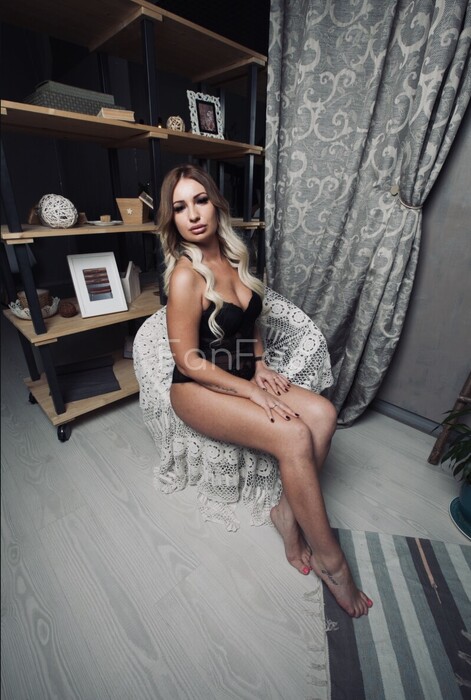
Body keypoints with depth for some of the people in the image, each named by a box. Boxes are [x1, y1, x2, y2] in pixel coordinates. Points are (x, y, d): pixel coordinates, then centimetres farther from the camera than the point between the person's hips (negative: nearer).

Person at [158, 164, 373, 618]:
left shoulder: (233, 258, 5)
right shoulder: (186, 276, -18)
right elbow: (188, 361, -18)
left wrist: (261, 366, 0)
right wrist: (251, 391, -18)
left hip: (243, 374, 7)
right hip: (198, 387, -7)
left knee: (322, 414, -14)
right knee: (293, 436, -24)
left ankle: (286, 511, 6)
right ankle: (330, 560, 1)